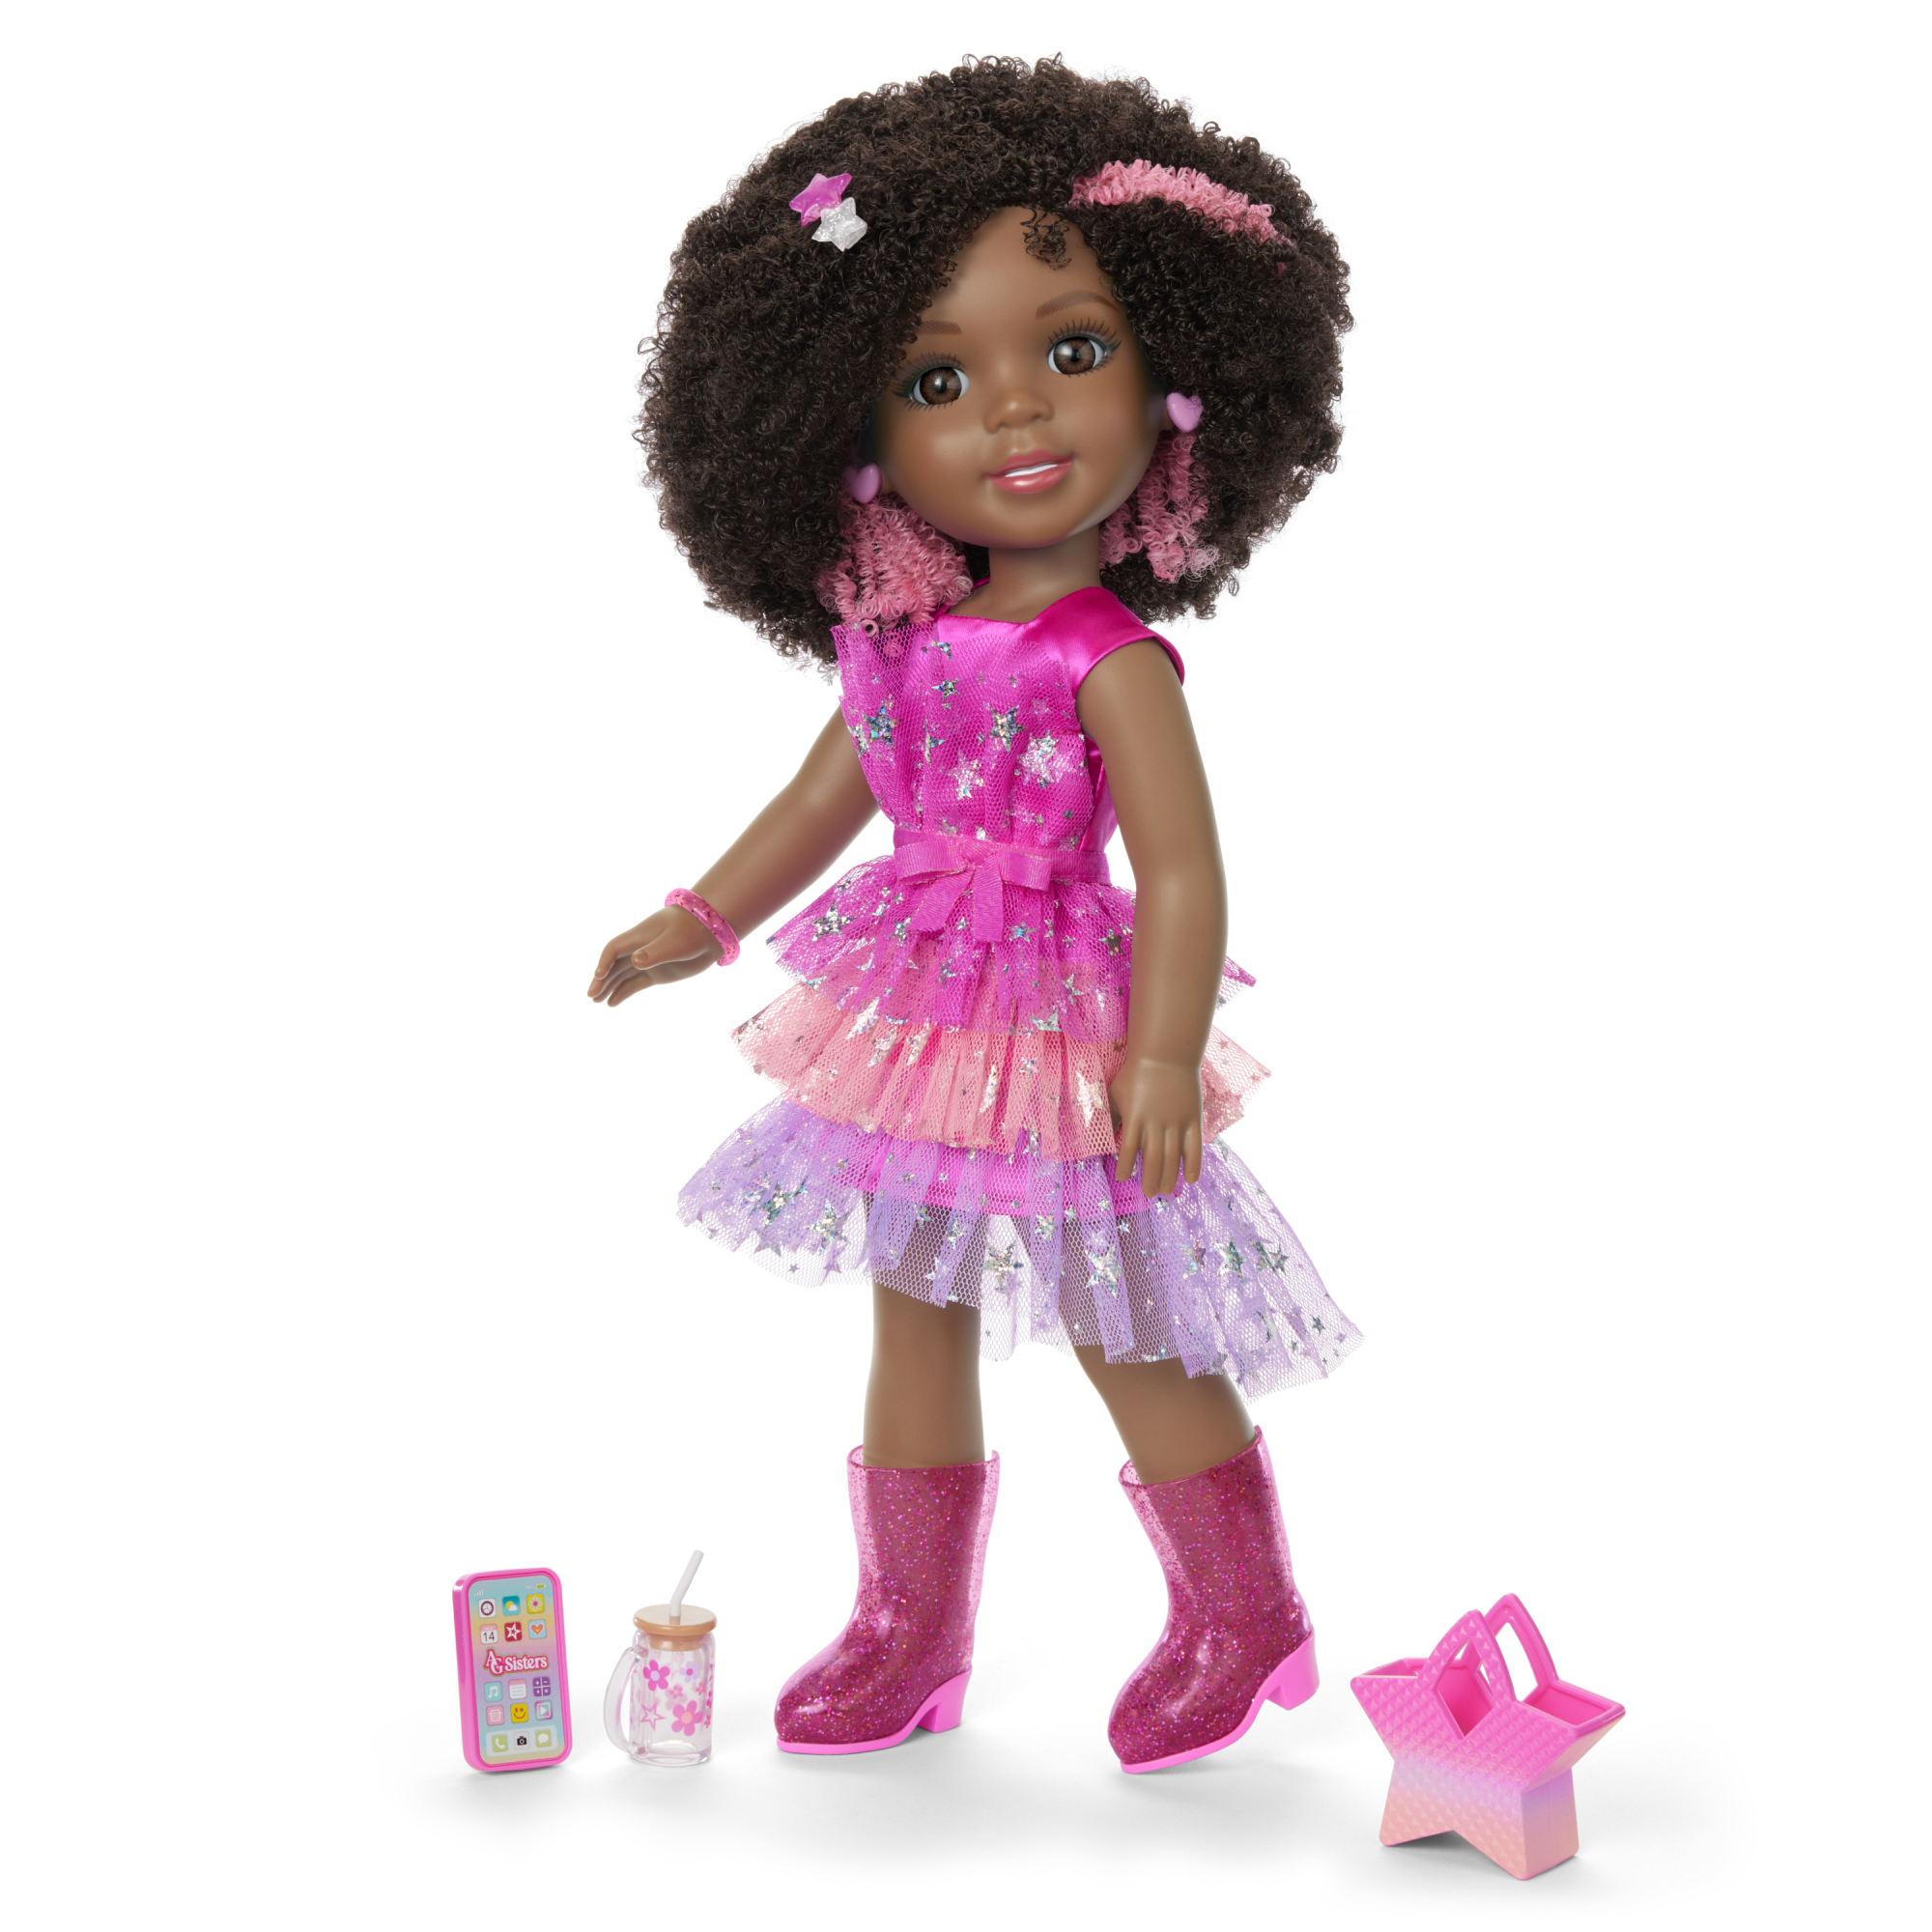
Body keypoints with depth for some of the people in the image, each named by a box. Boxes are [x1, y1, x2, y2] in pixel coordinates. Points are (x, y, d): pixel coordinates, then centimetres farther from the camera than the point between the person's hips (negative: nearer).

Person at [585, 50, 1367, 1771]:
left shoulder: (1110, 660, -18)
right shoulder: (899, 640, 0)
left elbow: (1185, 876, -20)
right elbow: (830, 795, 16)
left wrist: (1165, 1057, -28)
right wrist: (701, 921, 20)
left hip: (1065, 1037, -6)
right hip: (920, 1035, 7)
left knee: (1131, 1345, 6)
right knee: (914, 1319, 16)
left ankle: (1243, 1615, 28)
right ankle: (911, 1628, 32)